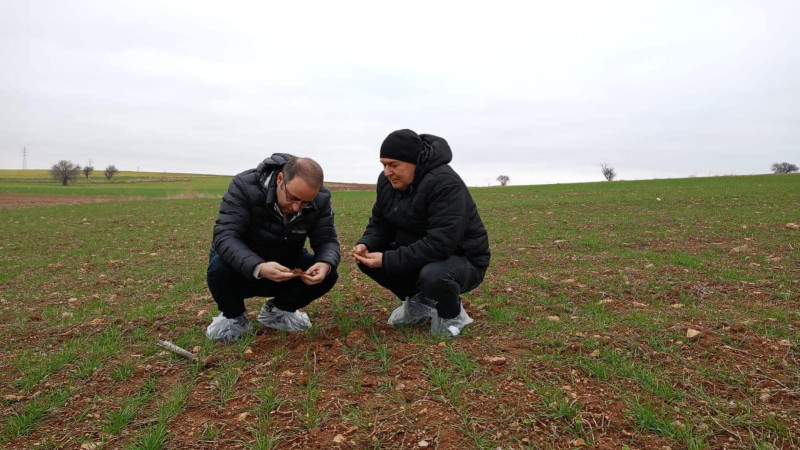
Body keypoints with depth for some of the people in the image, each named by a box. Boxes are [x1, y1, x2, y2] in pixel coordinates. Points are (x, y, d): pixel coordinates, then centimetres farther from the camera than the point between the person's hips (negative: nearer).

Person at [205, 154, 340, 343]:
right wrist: (257, 267, -52)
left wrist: (326, 264, -41)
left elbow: (327, 240, -16)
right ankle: (233, 316, 0)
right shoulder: (244, 185, -28)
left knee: (327, 274, -22)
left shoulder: (321, 199, -17)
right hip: (244, 267, -2)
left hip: (286, 268, 3)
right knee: (220, 266, -35)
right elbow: (225, 235, -34)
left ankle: (277, 311, 7)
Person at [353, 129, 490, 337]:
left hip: (463, 260, -7)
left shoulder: (445, 184, -28)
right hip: (417, 255, 7)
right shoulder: (388, 181, -3)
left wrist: (387, 260, -35)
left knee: (433, 275, -40)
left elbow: (440, 244, -35)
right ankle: (417, 302, 11)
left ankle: (452, 316, -3)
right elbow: (380, 224, 5)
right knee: (366, 259, -9)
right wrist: (365, 244, -18)